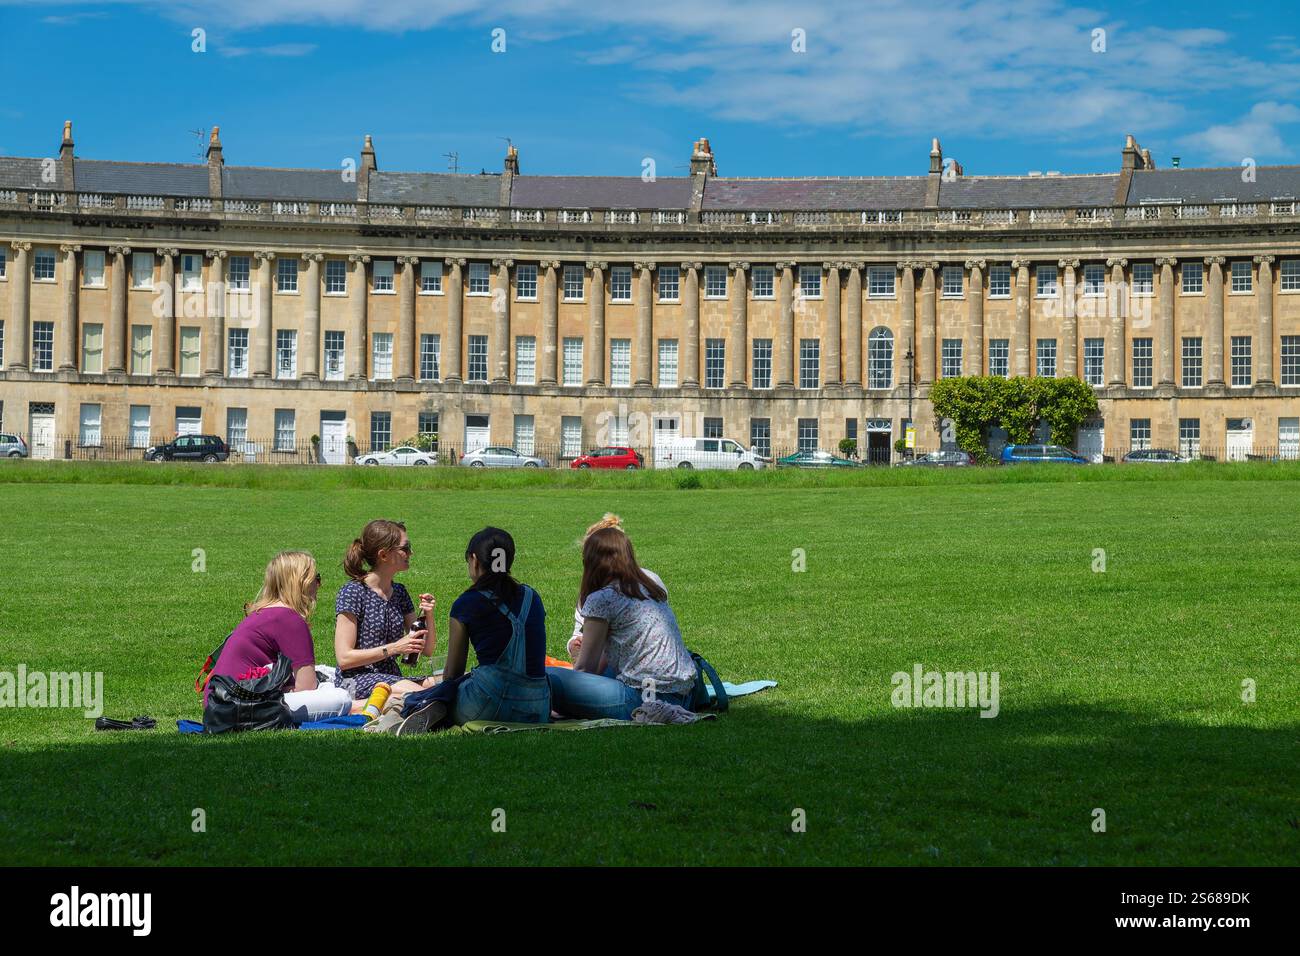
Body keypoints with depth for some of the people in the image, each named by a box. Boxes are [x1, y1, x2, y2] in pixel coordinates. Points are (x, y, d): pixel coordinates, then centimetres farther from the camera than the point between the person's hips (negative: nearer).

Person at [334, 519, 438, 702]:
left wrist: (428, 617, -5)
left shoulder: (399, 592, 14)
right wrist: (393, 648, -17)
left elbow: (426, 651, 14)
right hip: (356, 679, -8)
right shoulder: (352, 592, -8)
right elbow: (344, 658, -13)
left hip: (392, 679, 8)